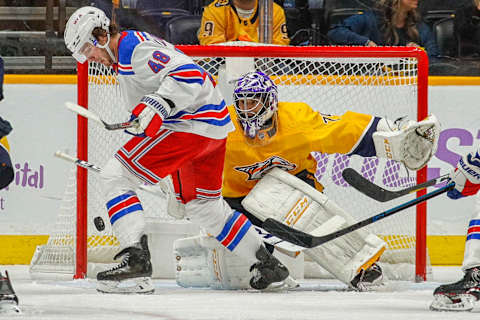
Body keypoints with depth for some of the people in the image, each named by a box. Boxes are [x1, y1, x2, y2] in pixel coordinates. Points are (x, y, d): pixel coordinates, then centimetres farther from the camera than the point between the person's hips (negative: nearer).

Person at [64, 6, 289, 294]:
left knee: (116, 175, -13)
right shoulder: (131, 49, 22)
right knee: (202, 205, 25)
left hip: (191, 123, -11)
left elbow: (187, 74, -24)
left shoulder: (133, 46, -12)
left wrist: (156, 106, -32)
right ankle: (268, 265, 32)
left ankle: (136, 260, -24)